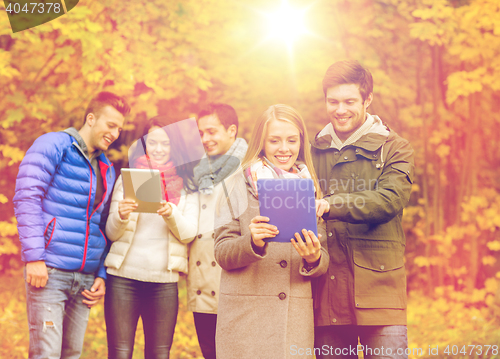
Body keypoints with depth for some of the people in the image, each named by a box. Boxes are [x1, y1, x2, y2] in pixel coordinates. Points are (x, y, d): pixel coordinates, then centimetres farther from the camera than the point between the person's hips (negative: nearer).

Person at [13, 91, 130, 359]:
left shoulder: (106, 168, 19)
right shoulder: (53, 146, -1)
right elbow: (26, 197, -10)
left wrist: (101, 275, 13)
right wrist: (34, 256, -17)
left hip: (86, 277, 6)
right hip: (50, 271, -6)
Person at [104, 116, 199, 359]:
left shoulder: (186, 185, 9)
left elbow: (189, 233, -1)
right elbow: (111, 233, 6)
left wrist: (171, 214, -21)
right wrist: (121, 216, -16)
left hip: (164, 282, 1)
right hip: (123, 278, 0)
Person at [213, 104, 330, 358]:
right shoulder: (240, 185, 2)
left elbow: (323, 264, 10)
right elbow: (222, 253, -2)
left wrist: (314, 258, -12)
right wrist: (252, 242, -21)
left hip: (296, 318, 3)